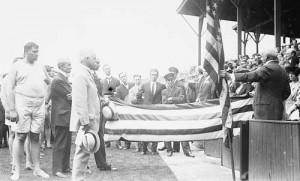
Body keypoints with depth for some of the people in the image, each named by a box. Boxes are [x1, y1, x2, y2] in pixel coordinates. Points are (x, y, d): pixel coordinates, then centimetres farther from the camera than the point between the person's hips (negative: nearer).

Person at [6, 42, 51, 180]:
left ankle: (37, 168, 15)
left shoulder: (40, 68, 15)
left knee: (35, 137, 8)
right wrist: (12, 110, -10)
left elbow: (50, 83, 31)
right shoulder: (17, 66, 1)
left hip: (39, 106, 4)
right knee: (20, 137, -2)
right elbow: (9, 89, -4)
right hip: (23, 105, -4)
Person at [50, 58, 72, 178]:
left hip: (67, 116, 10)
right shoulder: (58, 80, -17)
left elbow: (70, 96, 12)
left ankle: (65, 167, 25)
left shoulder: (64, 79, 15)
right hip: (62, 115, -10)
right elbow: (70, 96, -19)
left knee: (67, 143, 16)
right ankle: (57, 169, 5)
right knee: (60, 144, -3)